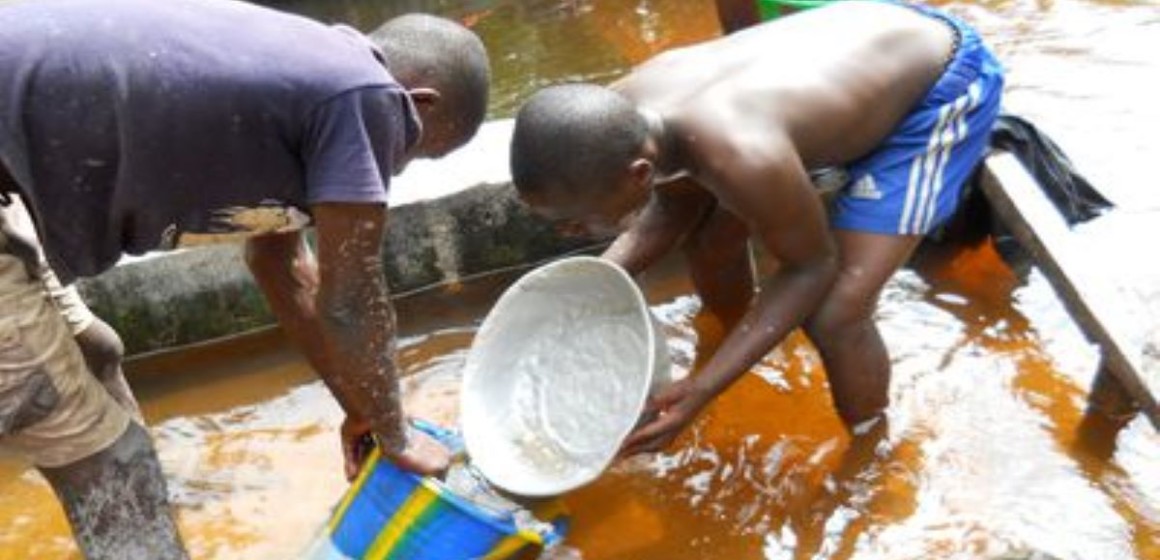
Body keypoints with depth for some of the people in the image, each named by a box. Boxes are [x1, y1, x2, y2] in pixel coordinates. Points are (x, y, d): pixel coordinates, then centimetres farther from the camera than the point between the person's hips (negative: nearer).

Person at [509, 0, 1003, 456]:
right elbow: (679, 204, 2)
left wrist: (701, 390, -27)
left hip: (941, 83, -7)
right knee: (710, 239, 14)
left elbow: (812, 266, -24)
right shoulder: (622, 110, -19)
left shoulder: (740, 156, -43)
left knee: (833, 317, -14)